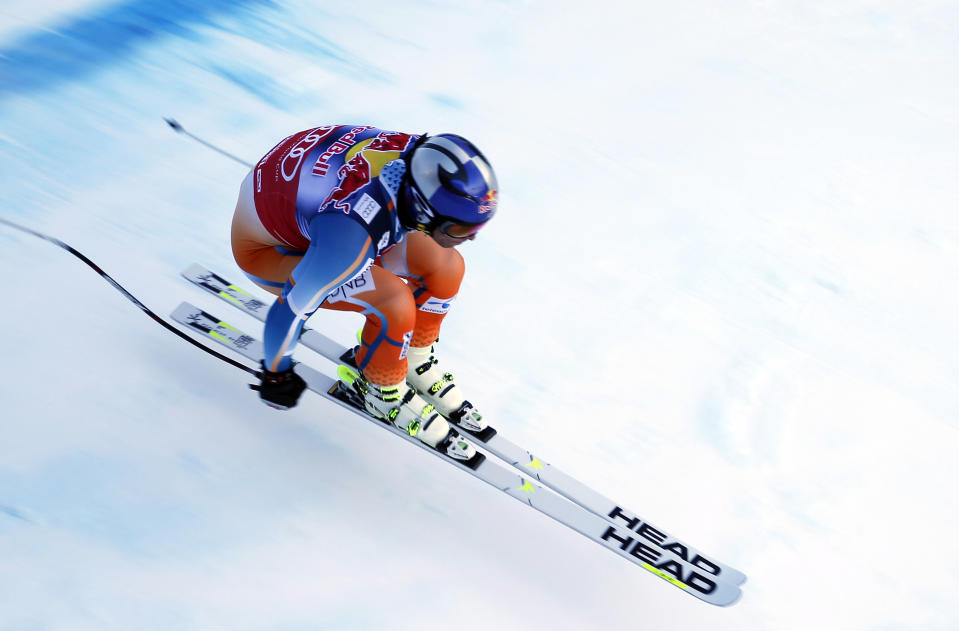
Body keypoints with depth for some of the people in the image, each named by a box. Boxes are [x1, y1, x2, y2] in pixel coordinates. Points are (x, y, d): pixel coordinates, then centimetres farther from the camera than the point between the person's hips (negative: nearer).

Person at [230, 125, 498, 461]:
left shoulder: (430, 160, -23)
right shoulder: (350, 236, -42)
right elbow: (291, 308, -26)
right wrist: (275, 373, -8)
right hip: (267, 244, -7)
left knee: (448, 268, -5)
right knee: (395, 303, -24)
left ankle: (414, 361, 19)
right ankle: (383, 392, 4)